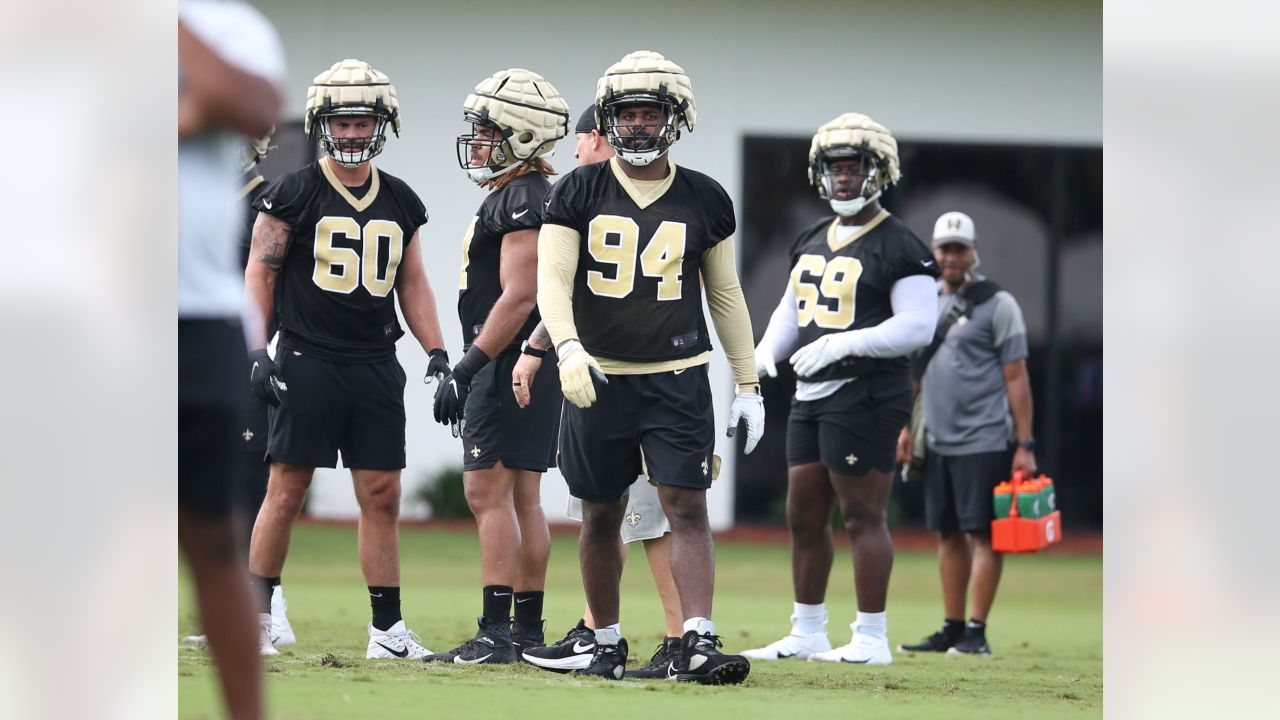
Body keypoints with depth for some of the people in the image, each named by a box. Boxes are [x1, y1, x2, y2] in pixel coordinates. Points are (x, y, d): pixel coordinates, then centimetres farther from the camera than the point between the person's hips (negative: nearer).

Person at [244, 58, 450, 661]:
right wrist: (258, 351, -11)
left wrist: (437, 353, 10)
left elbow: (412, 284, 19)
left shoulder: (401, 202, 12)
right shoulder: (294, 194, -2)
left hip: (376, 366, 4)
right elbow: (260, 273, -2)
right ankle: (254, 616, 7)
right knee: (287, 491, -2)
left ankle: (387, 629, 8)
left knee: (382, 497, 3)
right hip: (308, 360, -4)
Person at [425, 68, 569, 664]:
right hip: (532, 367, 11)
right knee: (522, 498, 12)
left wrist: (467, 368, -21)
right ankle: (527, 627, 15)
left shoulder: (519, 201, -16)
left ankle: (497, 632, -14)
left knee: (489, 493, -11)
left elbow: (518, 298, -22)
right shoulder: (533, 196, 17)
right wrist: (474, 368, 23)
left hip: (509, 366, -11)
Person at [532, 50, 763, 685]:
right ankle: (607, 644, 21)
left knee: (688, 507, -10)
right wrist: (568, 347, -25)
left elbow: (724, 294, 13)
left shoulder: (704, 200, 5)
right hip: (598, 376, 0)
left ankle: (697, 644, -16)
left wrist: (747, 384, 11)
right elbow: (553, 280, -6)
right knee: (601, 515, 8)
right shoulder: (579, 192, 1)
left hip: (677, 379, 0)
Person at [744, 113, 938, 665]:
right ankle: (807, 634, 22)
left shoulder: (898, 247, -9)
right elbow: (791, 311, 24)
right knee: (804, 517, 12)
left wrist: (843, 343, -23)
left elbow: (917, 327, -15)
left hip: (866, 396, -9)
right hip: (811, 394, 9)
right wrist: (766, 352, 3)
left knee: (862, 517, -6)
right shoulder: (811, 242, 16)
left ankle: (871, 640, -1)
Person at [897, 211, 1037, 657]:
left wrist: (1024, 445, -11)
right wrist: (904, 426, 15)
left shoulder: (997, 305, -4)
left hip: (985, 442, -6)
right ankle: (952, 629, 12)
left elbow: (1016, 378, -7)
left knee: (982, 534, -7)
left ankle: (977, 633, -8)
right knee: (948, 535, 8)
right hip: (938, 443, 6)